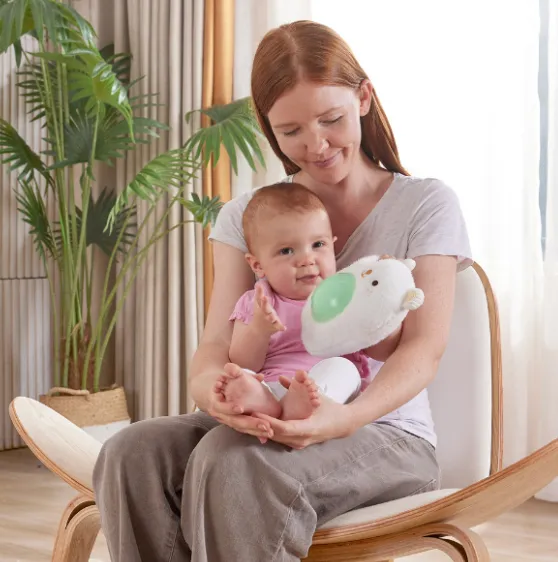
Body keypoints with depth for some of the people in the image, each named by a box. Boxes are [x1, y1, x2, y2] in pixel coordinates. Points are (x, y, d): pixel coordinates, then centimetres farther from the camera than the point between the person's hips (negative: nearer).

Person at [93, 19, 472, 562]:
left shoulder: (426, 204, 2)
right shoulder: (245, 216, 12)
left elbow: (423, 349, -7)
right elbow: (218, 341, 1)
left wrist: (348, 417, -29)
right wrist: (210, 387, -27)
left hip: (386, 433, -3)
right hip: (266, 425, 4)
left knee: (231, 461, -36)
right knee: (133, 453, -28)